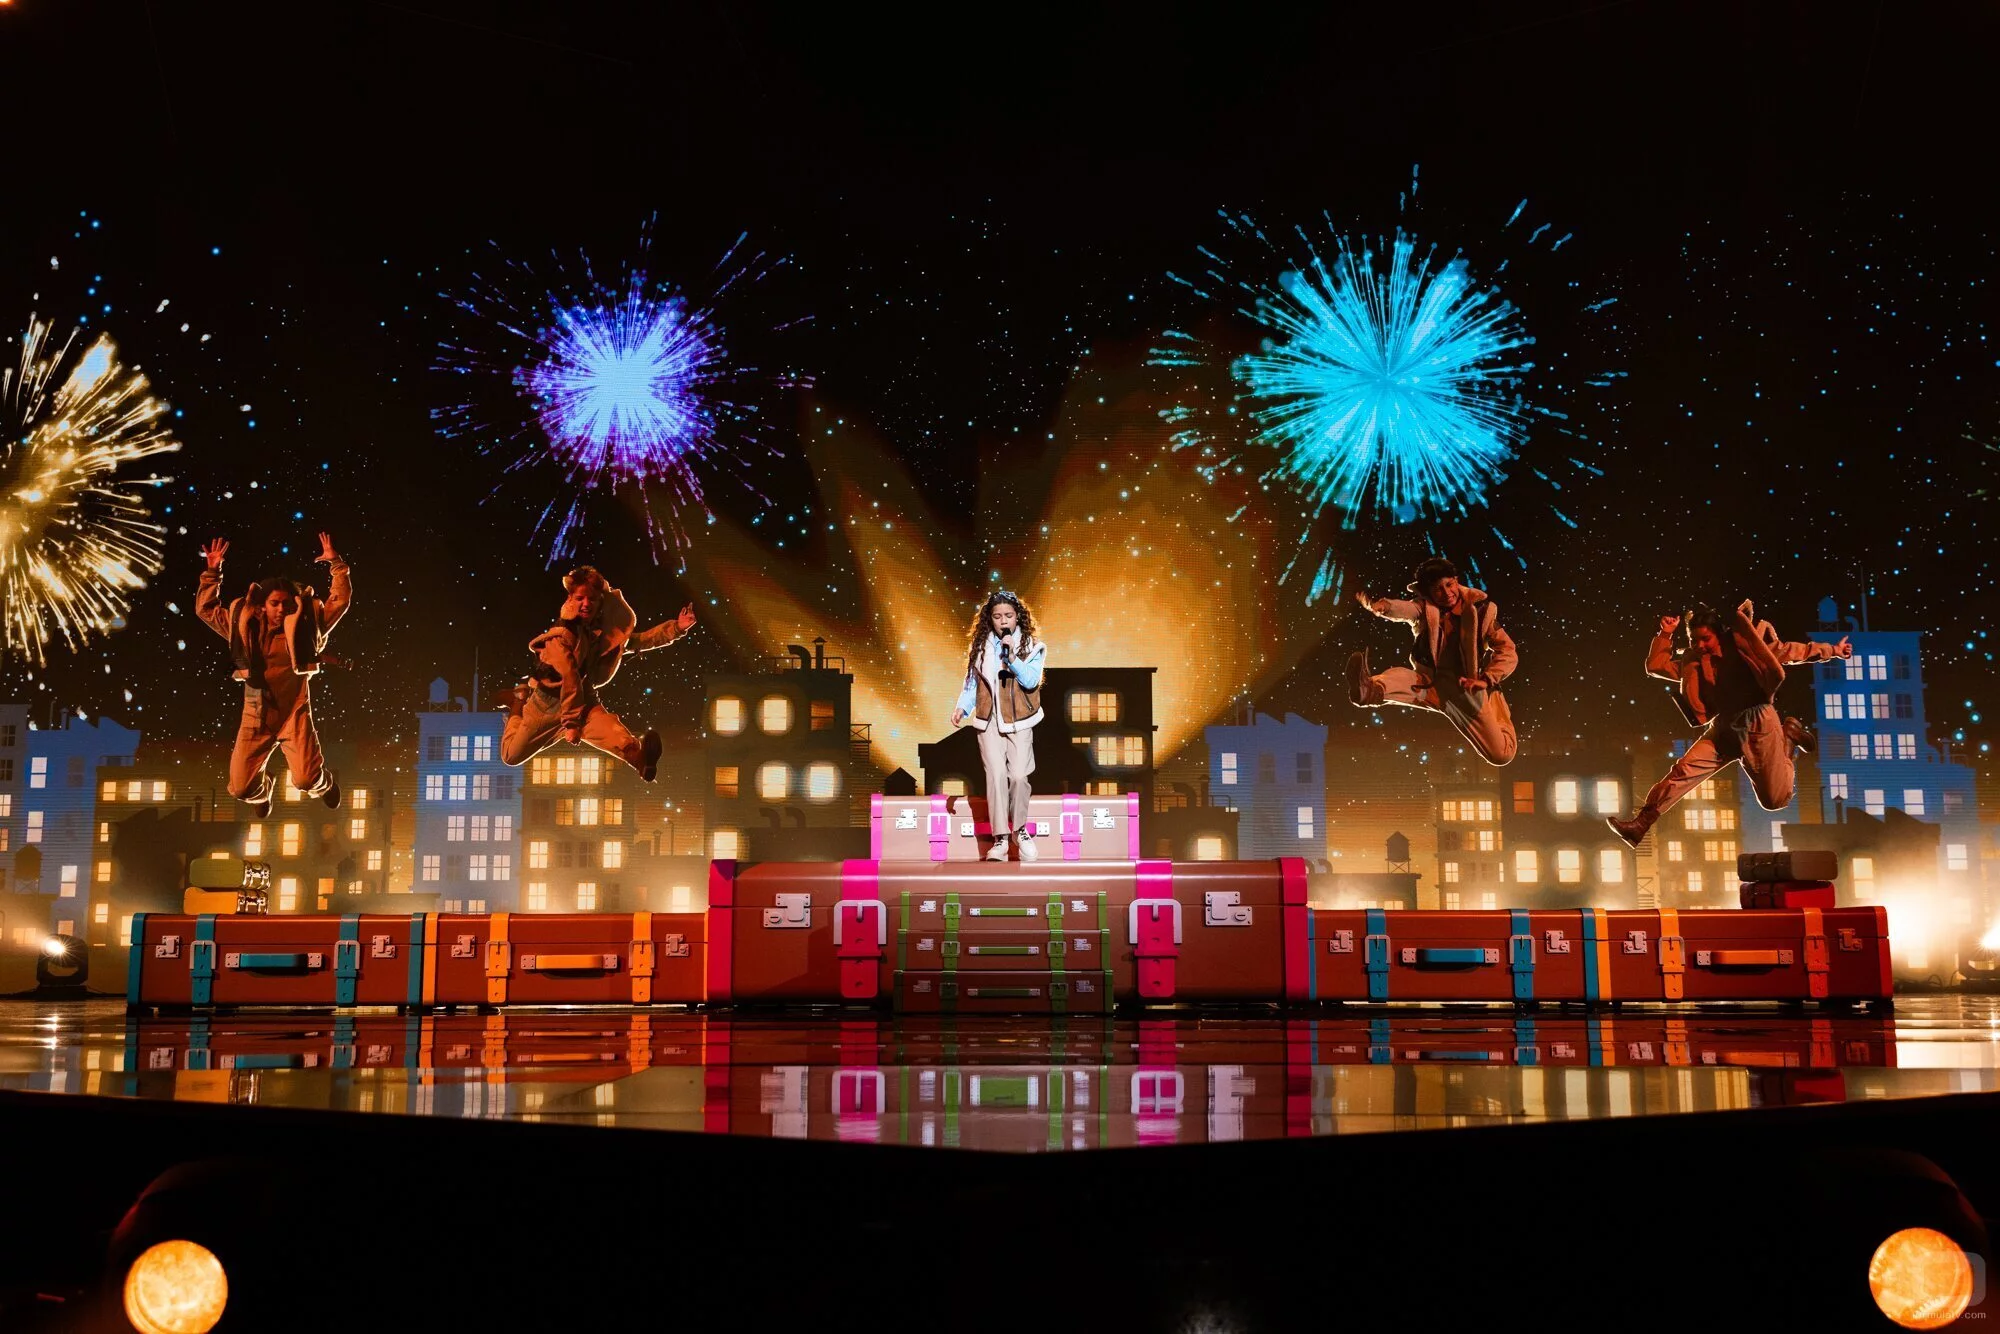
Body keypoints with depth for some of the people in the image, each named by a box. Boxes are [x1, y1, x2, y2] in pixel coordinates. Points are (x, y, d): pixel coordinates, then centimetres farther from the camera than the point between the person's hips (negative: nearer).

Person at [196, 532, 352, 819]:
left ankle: (326, 783, 26)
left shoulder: (304, 624, -1)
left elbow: (341, 600, -4)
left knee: (306, 779, -15)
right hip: (256, 716, 2)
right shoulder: (245, 625, 5)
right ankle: (262, 790, 41)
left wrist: (337, 564, -10)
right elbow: (205, 608, 12)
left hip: (295, 713, -2)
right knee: (241, 787, 0)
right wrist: (212, 572, 3)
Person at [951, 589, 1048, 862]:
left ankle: (1020, 829, 13)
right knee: (996, 775, -8)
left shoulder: (1031, 646, 0)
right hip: (989, 721, 1)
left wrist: (1012, 657, -21)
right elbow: (971, 682, 10)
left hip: (1019, 721, -1)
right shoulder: (980, 647, 6)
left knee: (1019, 776, -10)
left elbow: (1030, 681, -11)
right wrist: (961, 707, -5)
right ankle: (1000, 838, -3)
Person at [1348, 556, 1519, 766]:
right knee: (1399, 676, -33)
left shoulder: (1481, 610, -4)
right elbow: (1402, 609, -28)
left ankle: (1499, 720, 30)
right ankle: (1369, 690, -69)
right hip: (1432, 684, 0)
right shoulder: (1425, 608, -3)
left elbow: (1508, 652, -4)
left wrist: (1486, 680, -20)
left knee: (1502, 755, -5)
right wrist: (1378, 605, -51)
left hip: (1468, 688, 0)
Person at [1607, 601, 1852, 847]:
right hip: (1723, 727, 3)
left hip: (1757, 723, -3)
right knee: (1684, 769, -19)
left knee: (1775, 801, 0)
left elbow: (1788, 651, 6)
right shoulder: (1692, 661, 10)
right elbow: (1655, 666, 10)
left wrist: (1832, 650, 10)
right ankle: (1641, 823, -22)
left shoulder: (1743, 642, -2)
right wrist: (1665, 634, 0)